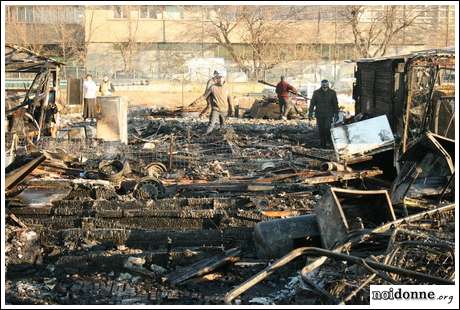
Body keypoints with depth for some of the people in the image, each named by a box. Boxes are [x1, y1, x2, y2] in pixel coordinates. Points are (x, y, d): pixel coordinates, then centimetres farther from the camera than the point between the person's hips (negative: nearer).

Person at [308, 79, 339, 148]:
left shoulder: (332, 93, 0)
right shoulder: (316, 93, 1)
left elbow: (335, 104, 5)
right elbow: (312, 103, 3)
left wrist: (336, 114, 4)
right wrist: (310, 113, -1)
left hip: (329, 115, -1)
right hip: (319, 115, 1)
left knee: (327, 128, -15)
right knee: (321, 130, 2)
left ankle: (329, 139, 12)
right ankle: (323, 144, 12)